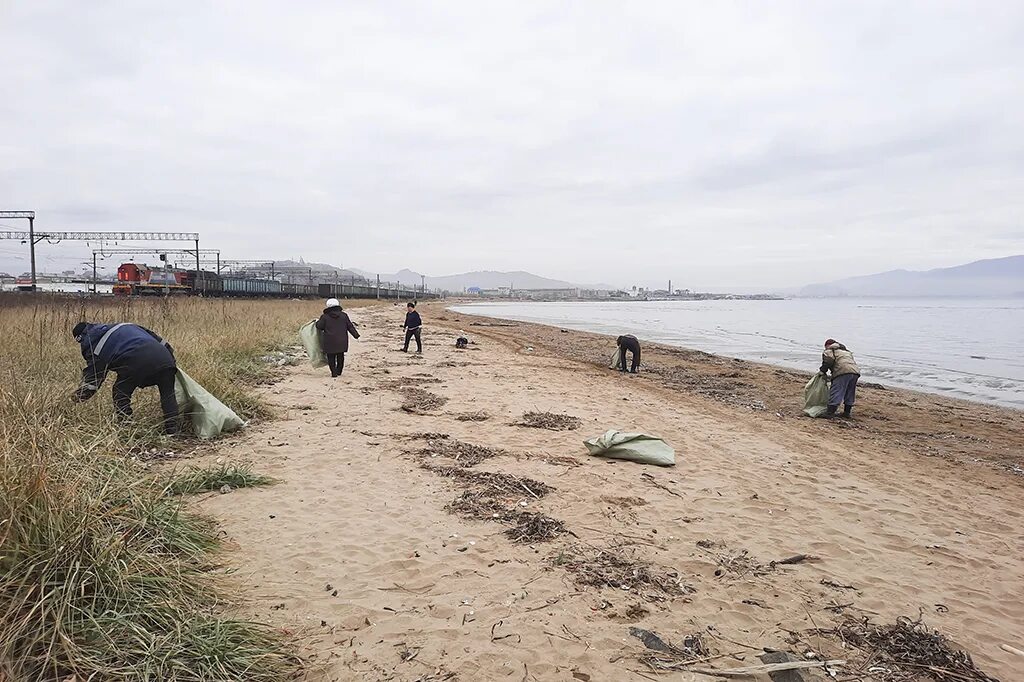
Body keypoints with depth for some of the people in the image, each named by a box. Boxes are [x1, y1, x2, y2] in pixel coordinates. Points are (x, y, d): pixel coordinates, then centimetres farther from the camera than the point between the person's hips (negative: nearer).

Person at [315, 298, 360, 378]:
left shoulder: (325, 317, -5)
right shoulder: (344, 315, 3)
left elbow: (319, 326, -1)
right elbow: (350, 326, 4)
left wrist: (317, 322, 20)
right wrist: (356, 335, 9)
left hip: (330, 342, -3)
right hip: (341, 341, 3)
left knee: (331, 358, 5)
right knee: (340, 357, 16)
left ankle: (334, 373, 1)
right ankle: (339, 372, 24)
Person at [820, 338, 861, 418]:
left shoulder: (829, 351, 13)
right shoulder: (847, 351, 36)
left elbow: (828, 361, -7)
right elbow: (852, 362, 28)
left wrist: (822, 371, 4)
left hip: (843, 371, -7)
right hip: (855, 371, 7)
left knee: (835, 393, -7)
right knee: (850, 394, 19)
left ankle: (830, 413, -10)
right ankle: (847, 412, 25)